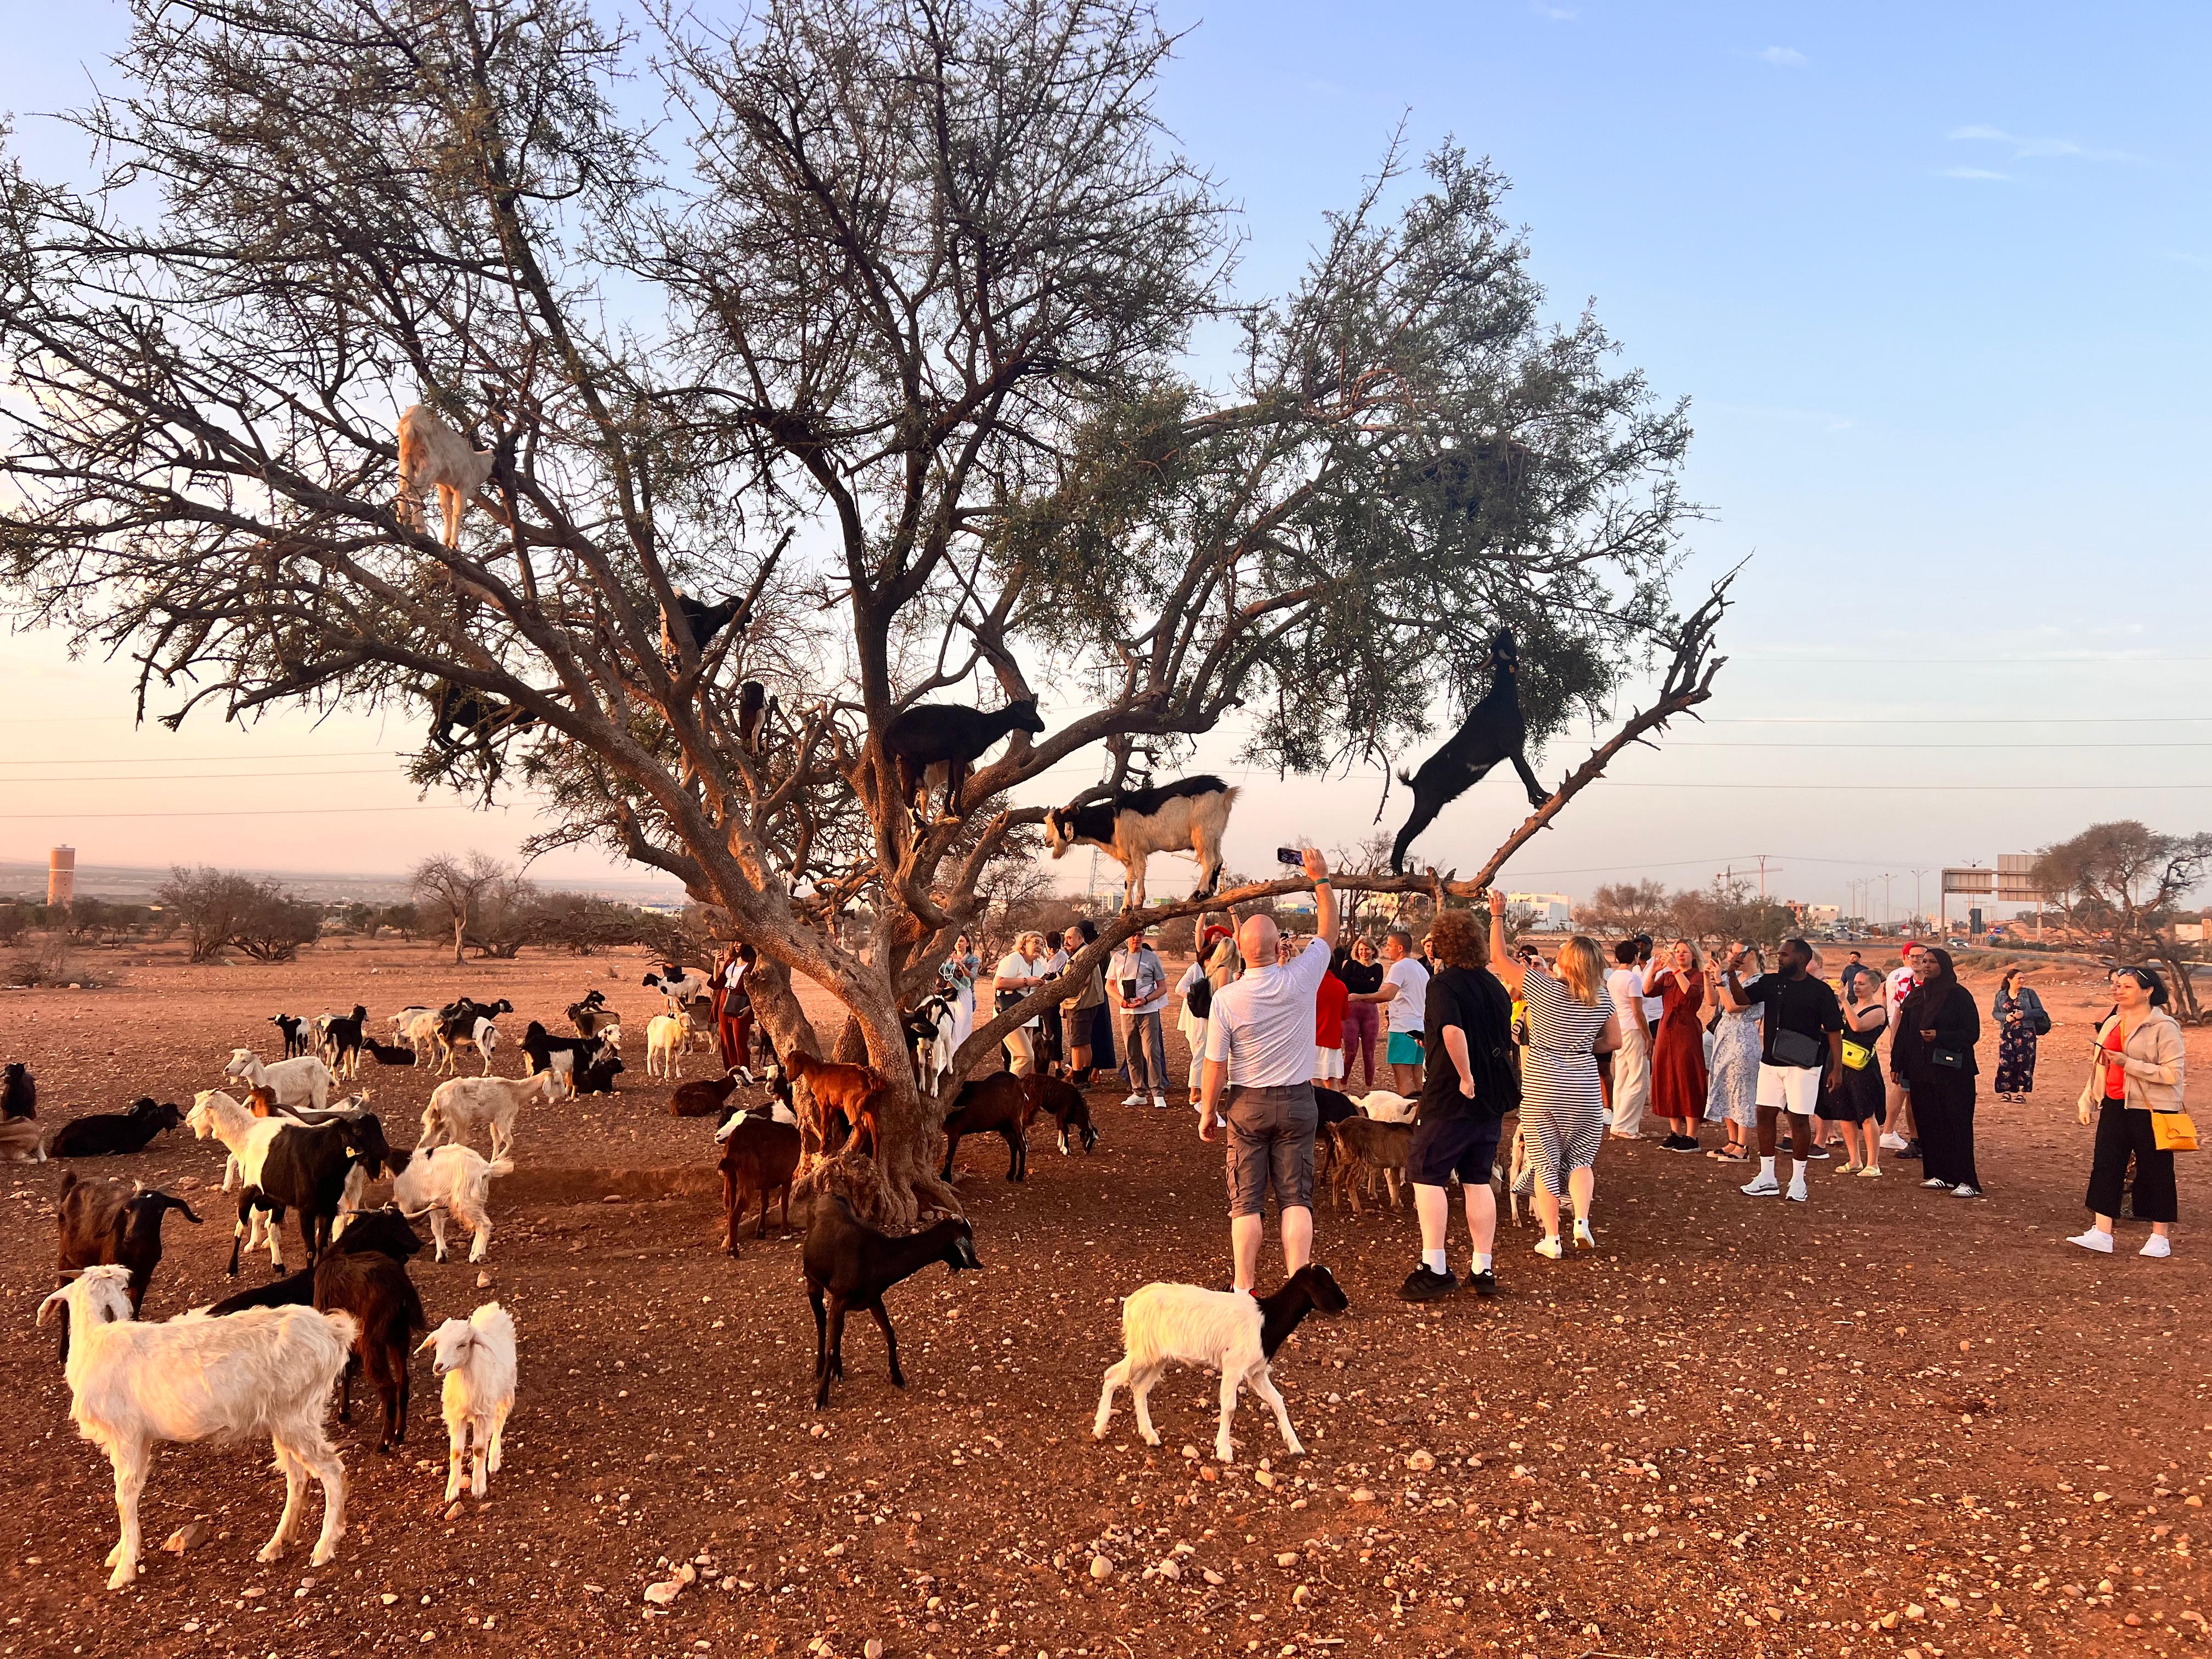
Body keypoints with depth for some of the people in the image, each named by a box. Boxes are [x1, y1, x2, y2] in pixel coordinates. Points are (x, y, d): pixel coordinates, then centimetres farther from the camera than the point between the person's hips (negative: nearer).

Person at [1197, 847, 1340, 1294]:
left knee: (1246, 1201, 6)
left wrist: (1207, 1112, 3)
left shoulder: (1226, 998, -14)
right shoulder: (1300, 980, -12)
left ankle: (1244, 1287, 7)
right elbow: (1329, 931, 5)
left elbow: (1216, 1064, -10)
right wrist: (1321, 879, 15)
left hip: (1247, 1103, -1)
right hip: (1297, 1101, 1)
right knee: (1296, 1197, 5)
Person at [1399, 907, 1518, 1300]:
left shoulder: (1443, 983, -14)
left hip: (1450, 1097, -7)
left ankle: (1435, 1269, -1)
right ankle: (1483, 1270, 15)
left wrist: (1466, 1077, -23)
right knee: (1478, 1180, 13)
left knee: (1427, 1175, 2)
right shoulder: (1494, 985, 10)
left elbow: (1453, 1030, -31)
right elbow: (1506, 1041, 17)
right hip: (1493, 1099, 7)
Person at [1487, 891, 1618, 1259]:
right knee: (1580, 1159, 16)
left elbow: (1499, 958, -7)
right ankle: (1582, 1222, -4)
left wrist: (1498, 915, 2)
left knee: (1546, 1162, 6)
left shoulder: (1544, 988, -12)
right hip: (1584, 1091, 3)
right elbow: (1614, 1041, 8)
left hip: (1542, 1091, -3)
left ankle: (1552, 1239, 6)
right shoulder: (1602, 1000, -1)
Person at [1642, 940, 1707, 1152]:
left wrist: (1676, 969, -26)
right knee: (1667, 1081, 7)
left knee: (1688, 1081, -6)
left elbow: (1691, 992, -22)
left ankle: (1691, 1136, -2)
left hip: (1687, 1032, -6)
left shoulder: (1698, 976, 0)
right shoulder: (1667, 977, 14)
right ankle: (1675, 1132, 16)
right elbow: (1648, 991, -2)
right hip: (1666, 1031, 6)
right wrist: (1653, 971, -17)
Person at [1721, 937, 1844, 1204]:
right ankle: (1766, 1178, 15)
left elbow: (1834, 1031, -6)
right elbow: (1741, 999, 2)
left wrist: (1836, 1068, -11)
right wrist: (1731, 975, -15)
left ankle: (1798, 1181, 12)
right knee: (1765, 1115, 5)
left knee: (1799, 1119, 0)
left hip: (1803, 1065, -5)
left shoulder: (1820, 990, -7)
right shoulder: (1770, 983, 7)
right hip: (1770, 1061, 5)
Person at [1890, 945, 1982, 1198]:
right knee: (1928, 1123, 7)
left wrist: (1939, 1036, -21)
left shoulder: (1958, 995, -5)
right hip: (1921, 1070, 6)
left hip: (1952, 1071, -6)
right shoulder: (1916, 996, 13)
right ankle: (1939, 1174, 15)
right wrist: (1897, 1064, 11)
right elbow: (1904, 1032, 15)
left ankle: (1967, 1181, -5)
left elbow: (1972, 1033, -9)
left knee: (1956, 1124, -6)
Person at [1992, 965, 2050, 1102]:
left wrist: (2025, 1014, -16)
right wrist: (2005, 1017, -10)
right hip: (2007, 1033, 2)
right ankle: (2006, 1091, 2)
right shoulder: (2001, 995, 9)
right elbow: (1995, 1012, 10)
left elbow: (2040, 1011, 0)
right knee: (2006, 1061, -6)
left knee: (2024, 1062, -3)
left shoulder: (2029, 993, 2)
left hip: (2026, 1032, -2)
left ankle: (2022, 1092, 4)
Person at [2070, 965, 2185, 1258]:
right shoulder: (2112, 1023, 11)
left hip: (2151, 1110, -7)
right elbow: (2098, 1066, 20)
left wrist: (2129, 1063, -22)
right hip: (2115, 1106, 7)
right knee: (2105, 1166, 2)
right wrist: (2087, 1098, 14)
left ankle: (2161, 1237, 16)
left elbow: (2173, 1073, -18)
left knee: (2156, 1171, 4)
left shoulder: (2164, 1027, -11)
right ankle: (2101, 1234, 4)